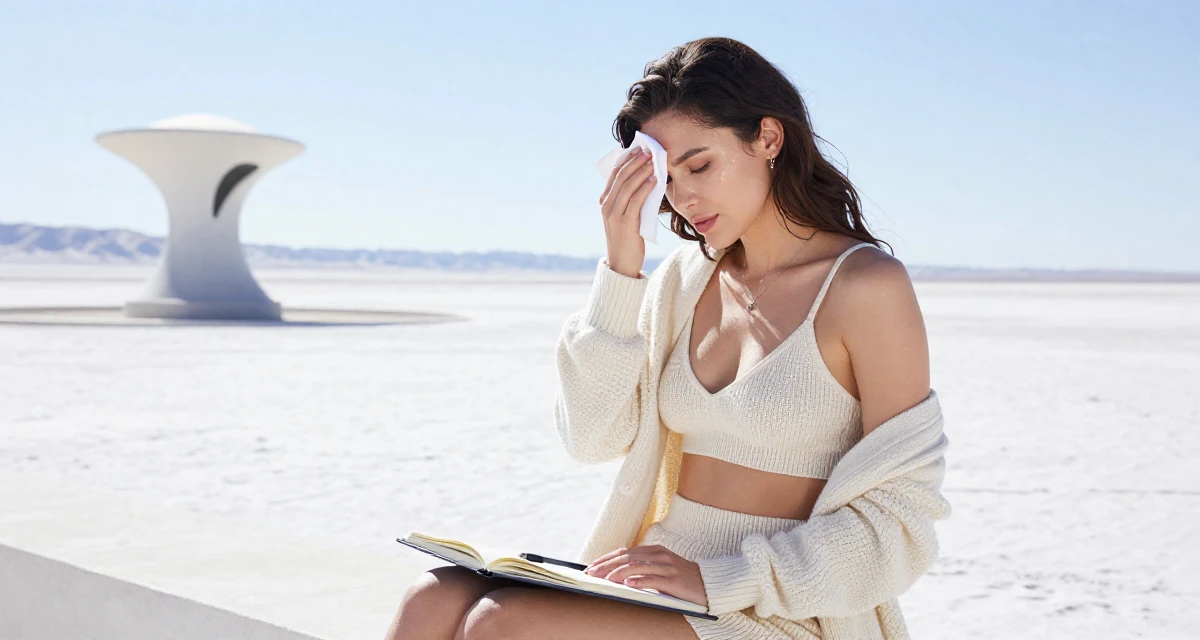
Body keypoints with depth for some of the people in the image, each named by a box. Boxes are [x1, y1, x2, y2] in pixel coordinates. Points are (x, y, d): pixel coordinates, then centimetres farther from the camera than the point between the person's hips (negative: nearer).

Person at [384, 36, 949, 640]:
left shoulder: (866, 284, -8)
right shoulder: (686, 276, 10)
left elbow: (901, 521, -10)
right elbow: (594, 436, 5)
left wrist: (717, 580, -17)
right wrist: (620, 269, -4)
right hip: (661, 587, 5)